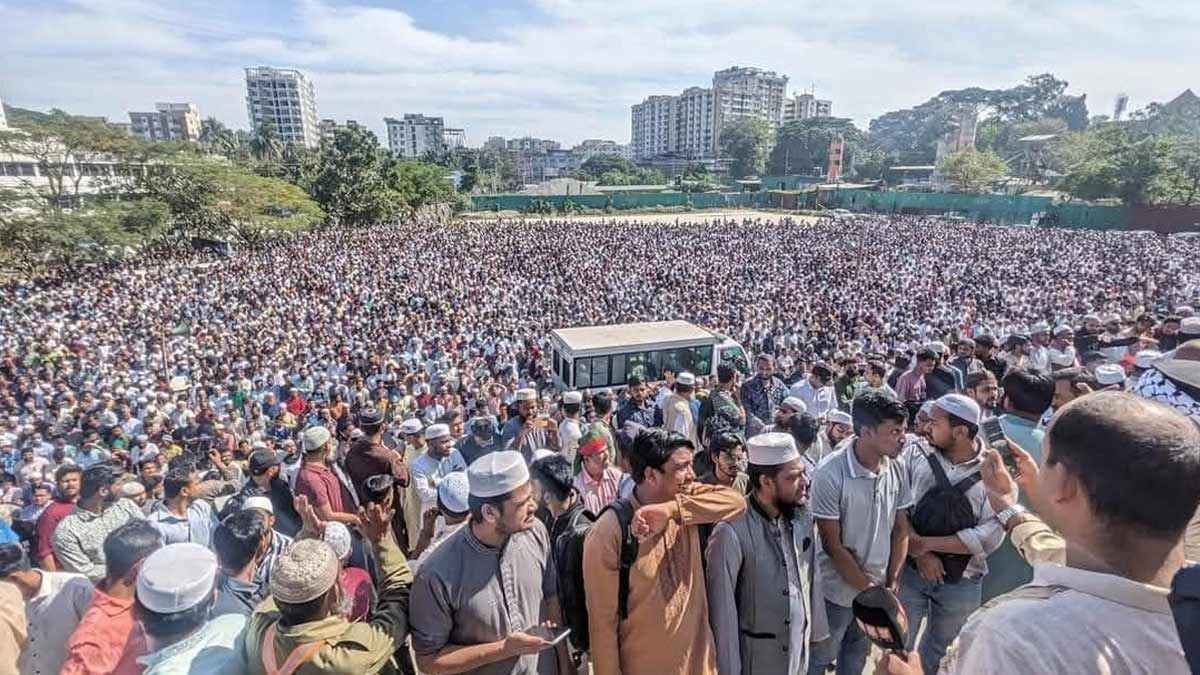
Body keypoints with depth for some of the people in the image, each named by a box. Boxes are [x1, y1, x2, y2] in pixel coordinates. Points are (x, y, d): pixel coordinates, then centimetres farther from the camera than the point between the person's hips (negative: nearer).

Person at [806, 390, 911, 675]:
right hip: (838, 590, -5)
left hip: (878, 588, 5)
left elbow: (901, 528, 2)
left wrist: (892, 585, -3)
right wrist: (870, 590, -13)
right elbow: (832, 545, -19)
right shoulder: (830, 474, -25)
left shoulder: (897, 468, -8)